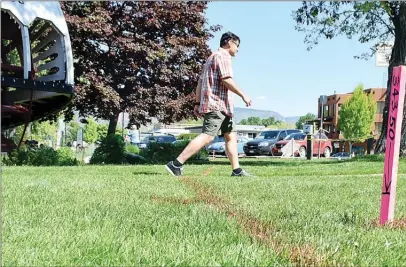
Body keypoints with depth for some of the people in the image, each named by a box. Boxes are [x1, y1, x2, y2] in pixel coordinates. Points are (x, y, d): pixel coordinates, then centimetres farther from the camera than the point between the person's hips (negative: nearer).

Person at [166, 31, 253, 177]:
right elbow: (226, 80, -17)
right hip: (217, 104, -11)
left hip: (221, 105, 11)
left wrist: (198, 103, 18)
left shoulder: (212, 58, 26)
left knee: (231, 136, 9)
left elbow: (200, 82, 21)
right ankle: (176, 164, -19)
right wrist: (243, 95, -13)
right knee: (207, 136, -16)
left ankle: (236, 170, 7)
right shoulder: (222, 56, -4)